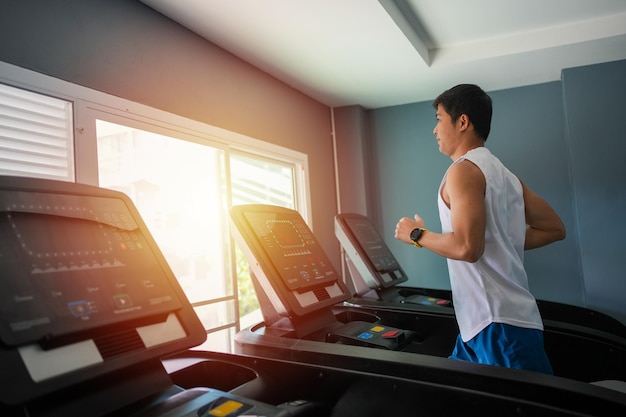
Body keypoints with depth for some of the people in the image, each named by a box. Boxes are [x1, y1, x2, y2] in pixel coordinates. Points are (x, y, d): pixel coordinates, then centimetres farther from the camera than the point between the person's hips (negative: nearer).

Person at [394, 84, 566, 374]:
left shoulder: (464, 170, -12)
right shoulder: (504, 173, 15)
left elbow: (466, 248, -23)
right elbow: (554, 229, 17)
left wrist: (417, 235, -7)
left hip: (496, 323, -10)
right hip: (513, 316, 10)